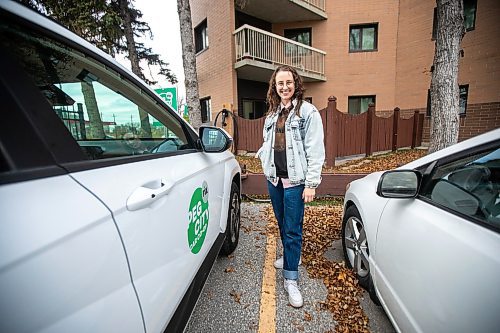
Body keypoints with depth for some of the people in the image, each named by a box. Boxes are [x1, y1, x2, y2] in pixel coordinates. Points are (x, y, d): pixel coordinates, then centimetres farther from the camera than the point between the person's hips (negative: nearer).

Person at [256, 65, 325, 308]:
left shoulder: (308, 112, -6)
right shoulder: (272, 112, 13)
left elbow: (315, 151, -11)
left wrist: (311, 183, -15)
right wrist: (262, 154, 1)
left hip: (294, 180, -6)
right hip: (273, 178, 6)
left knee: (293, 229, 1)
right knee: (282, 223, 19)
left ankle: (290, 279, 16)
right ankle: (290, 256, 43)